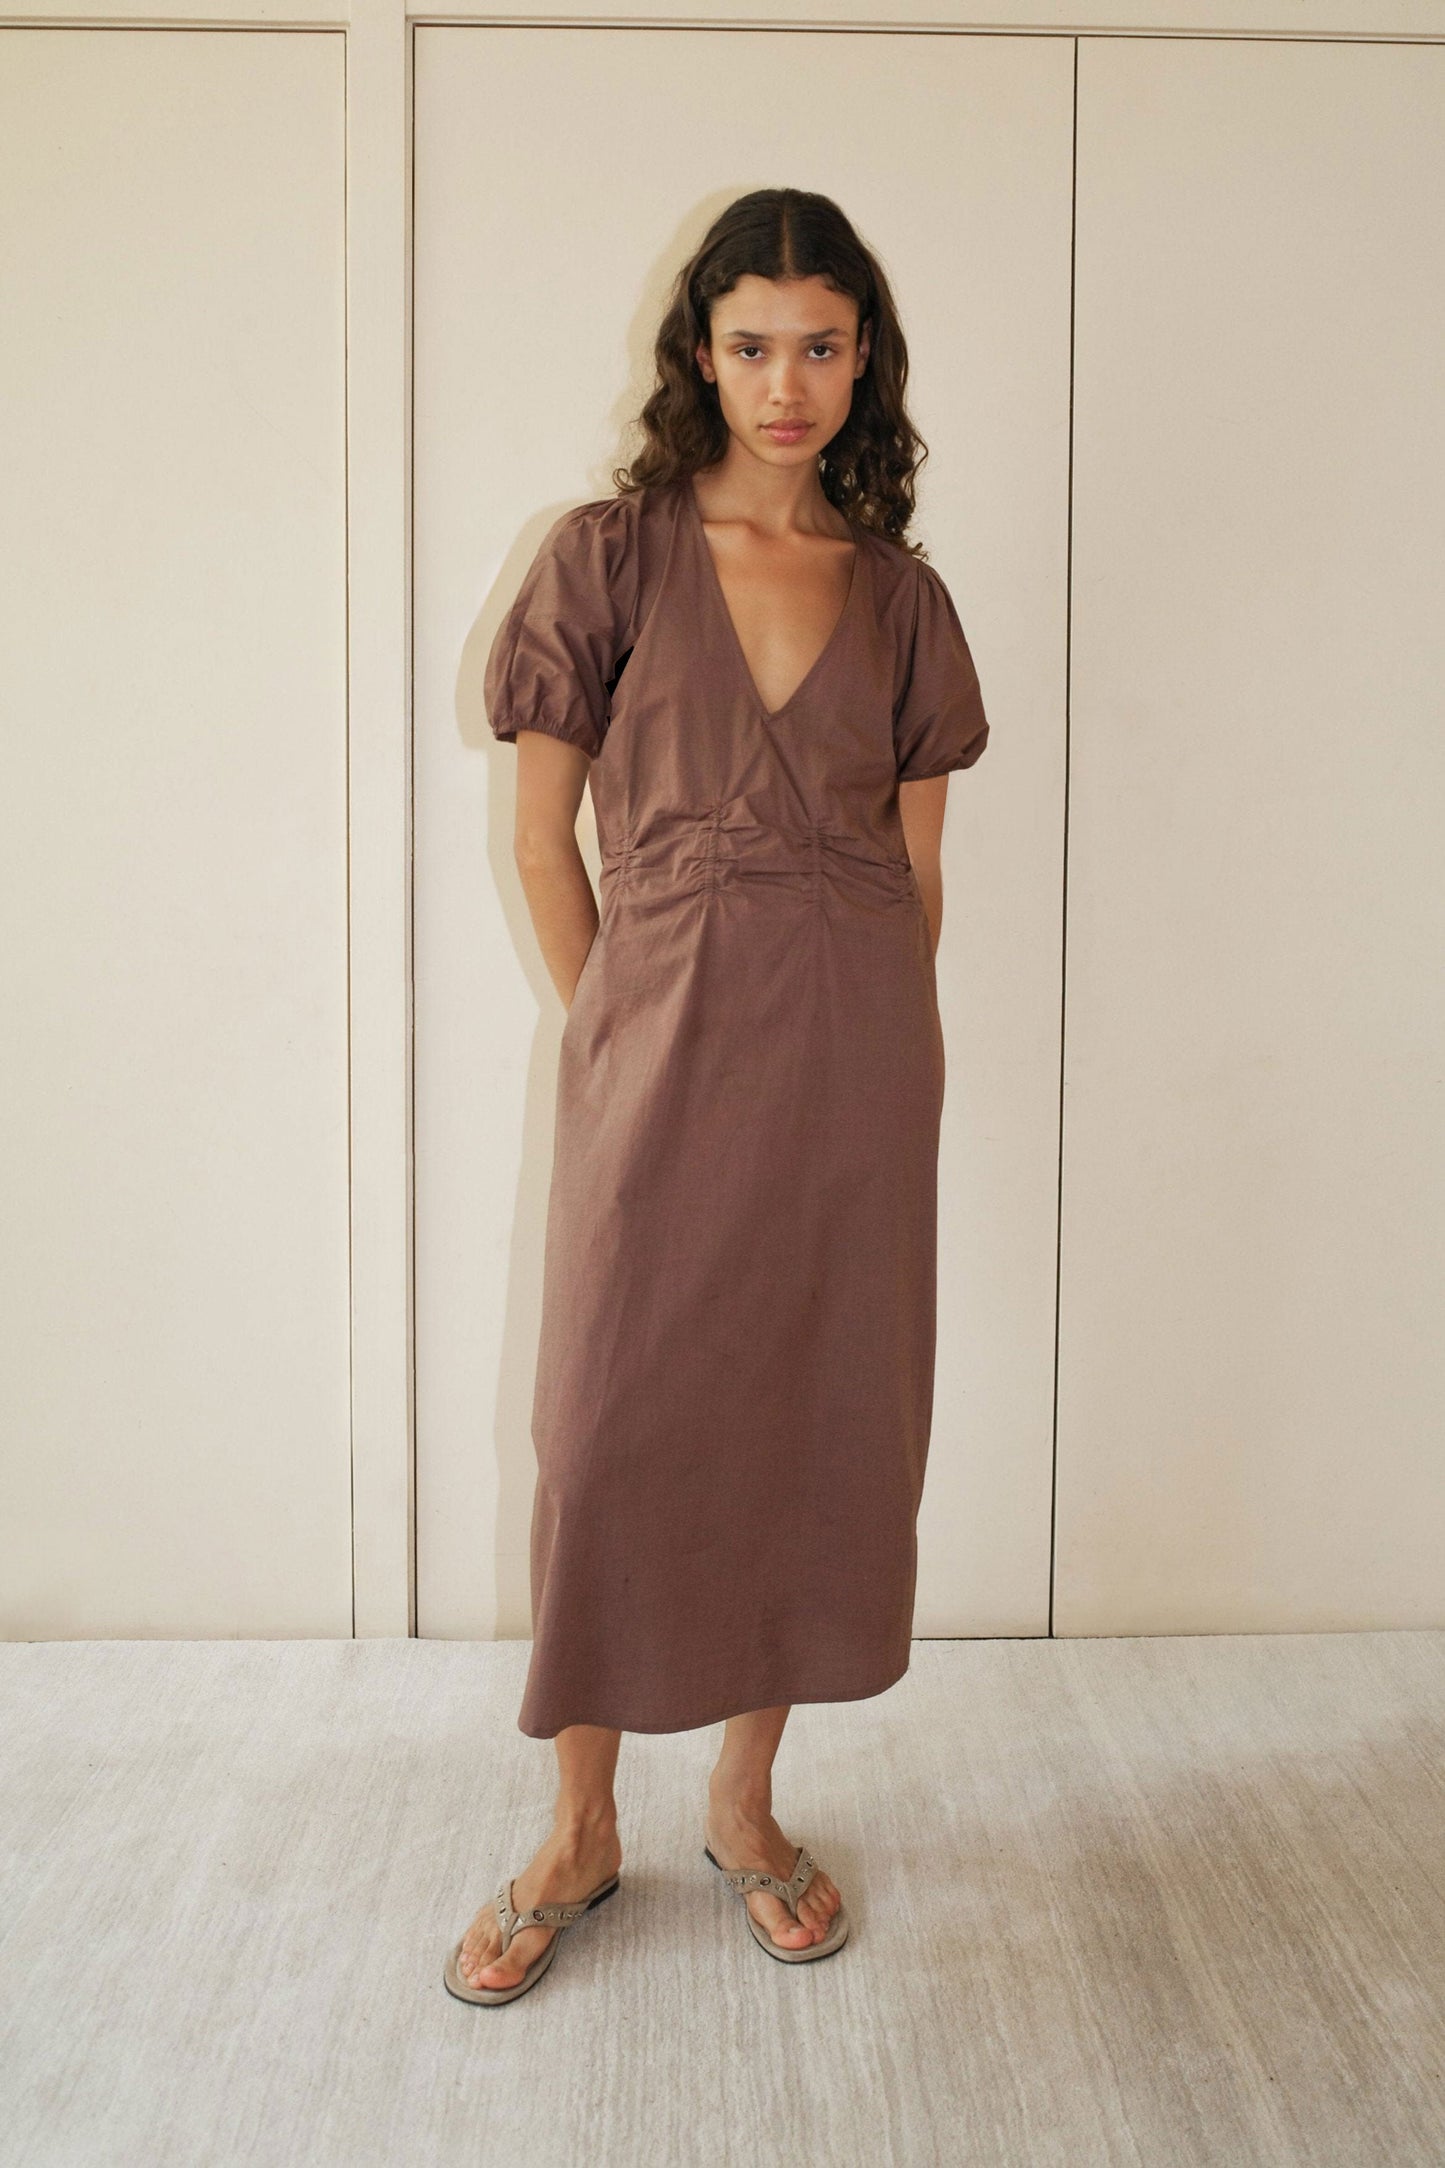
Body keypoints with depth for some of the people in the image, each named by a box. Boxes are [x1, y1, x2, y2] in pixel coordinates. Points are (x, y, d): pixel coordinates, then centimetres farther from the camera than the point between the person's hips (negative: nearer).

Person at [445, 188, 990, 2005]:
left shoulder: (902, 595, 9)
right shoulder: (608, 557, 2)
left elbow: (918, 861, 11)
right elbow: (543, 838, 2)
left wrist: (886, 1043, 6)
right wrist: (616, 1032, 1)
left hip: (858, 1049, 3)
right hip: (662, 1043, -2)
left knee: (820, 1416, 8)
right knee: (617, 1426, 3)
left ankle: (746, 1804, 29)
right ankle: (580, 1832, 24)